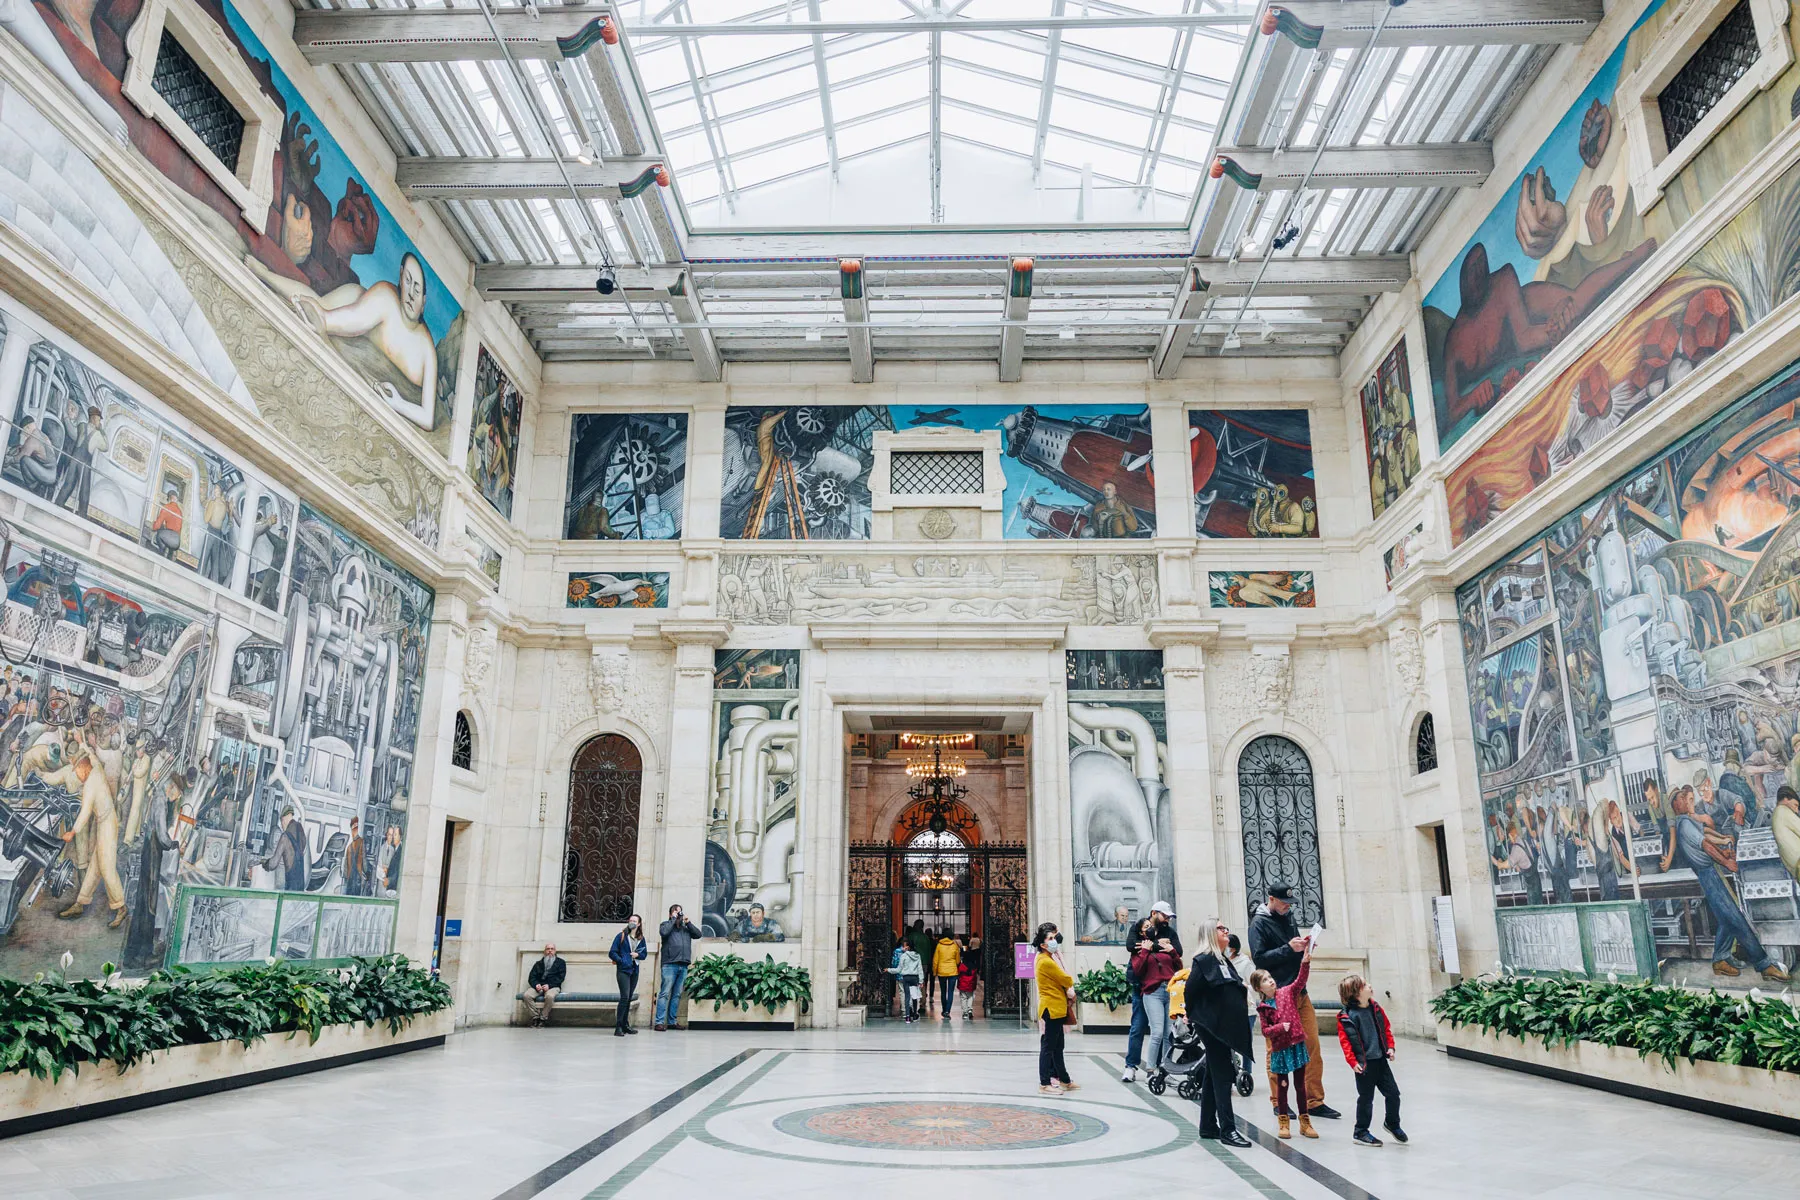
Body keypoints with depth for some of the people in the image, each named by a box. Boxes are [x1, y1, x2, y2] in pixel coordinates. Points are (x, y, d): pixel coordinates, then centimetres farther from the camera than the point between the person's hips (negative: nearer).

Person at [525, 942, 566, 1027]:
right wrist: (536, 984, -11)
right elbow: (531, 977, 12)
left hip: (553, 987, -3)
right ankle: (535, 1017, -20)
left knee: (549, 996, -38)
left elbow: (560, 977, 2)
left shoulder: (560, 963, 15)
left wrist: (549, 985, -13)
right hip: (538, 987, 3)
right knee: (527, 995, -29)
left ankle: (543, 1019, -23)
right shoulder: (538, 964, 24)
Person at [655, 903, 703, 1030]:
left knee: (677, 995, 8)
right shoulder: (666, 924, 8)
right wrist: (673, 919, -5)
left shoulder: (685, 927, 22)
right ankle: (659, 1022, -11)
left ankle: (672, 1021, 14)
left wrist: (688, 922, 4)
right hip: (670, 964, -5)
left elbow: (698, 934, 12)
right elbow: (663, 932, -13)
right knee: (665, 993, -9)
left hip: (683, 966, 5)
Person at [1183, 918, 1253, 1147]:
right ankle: (1227, 1129, -4)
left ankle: (1208, 1127, 19)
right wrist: (1192, 1016, -5)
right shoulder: (1204, 960, -13)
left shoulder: (1224, 961, 15)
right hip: (1212, 1027, -9)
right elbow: (1191, 989, -15)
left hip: (1227, 1027, 9)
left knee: (1213, 1076, 13)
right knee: (1222, 1077, -7)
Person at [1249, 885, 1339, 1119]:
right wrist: (1289, 948, -20)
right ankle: (1278, 1102, 13)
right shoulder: (1259, 923, -7)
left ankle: (1314, 1101, 11)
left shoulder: (1288, 917, 13)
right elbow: (1259, 958, -14)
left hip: (1300, 992, 6)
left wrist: (1303, 947, 1)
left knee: (1312, 1046, 3)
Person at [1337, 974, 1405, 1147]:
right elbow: (1345, 1041, -16)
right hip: (1364, 1064, -6)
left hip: (1381, 1060, 6)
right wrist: (1353, 1062, -19)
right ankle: (1360, 1133, 20)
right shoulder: (1346, 1016, -17)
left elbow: (1386, 1028, 15)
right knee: (1366, 1098, 4)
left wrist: (1390, 1047, 6)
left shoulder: (1375, 1008, 4)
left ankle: (1392, 1123, 36)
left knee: (1393, 1093, 12)